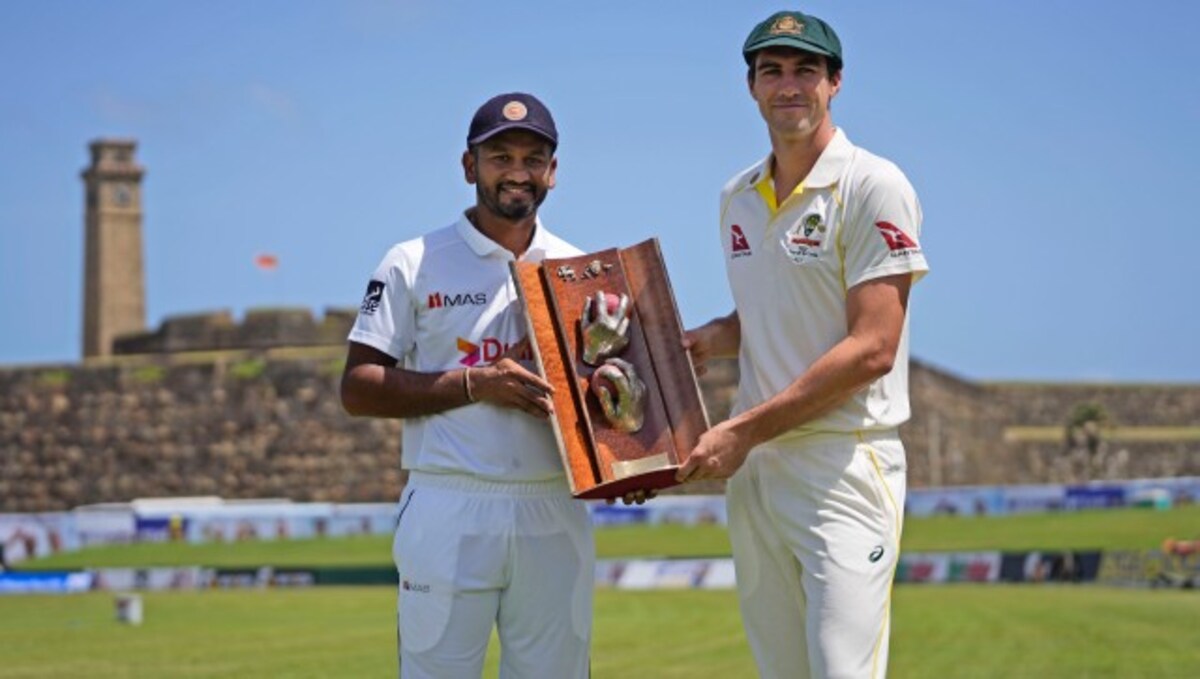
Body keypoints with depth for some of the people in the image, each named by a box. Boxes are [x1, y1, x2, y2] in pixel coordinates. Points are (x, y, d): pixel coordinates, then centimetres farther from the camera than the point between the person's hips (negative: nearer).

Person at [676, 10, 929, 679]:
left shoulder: (873, 185, -8)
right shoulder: (738, 198, 15)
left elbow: (872, 349, -15)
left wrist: (742, 430, -16)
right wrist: (709, 340, 6)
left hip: (845, 466, -7)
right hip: (751, 470, 7)